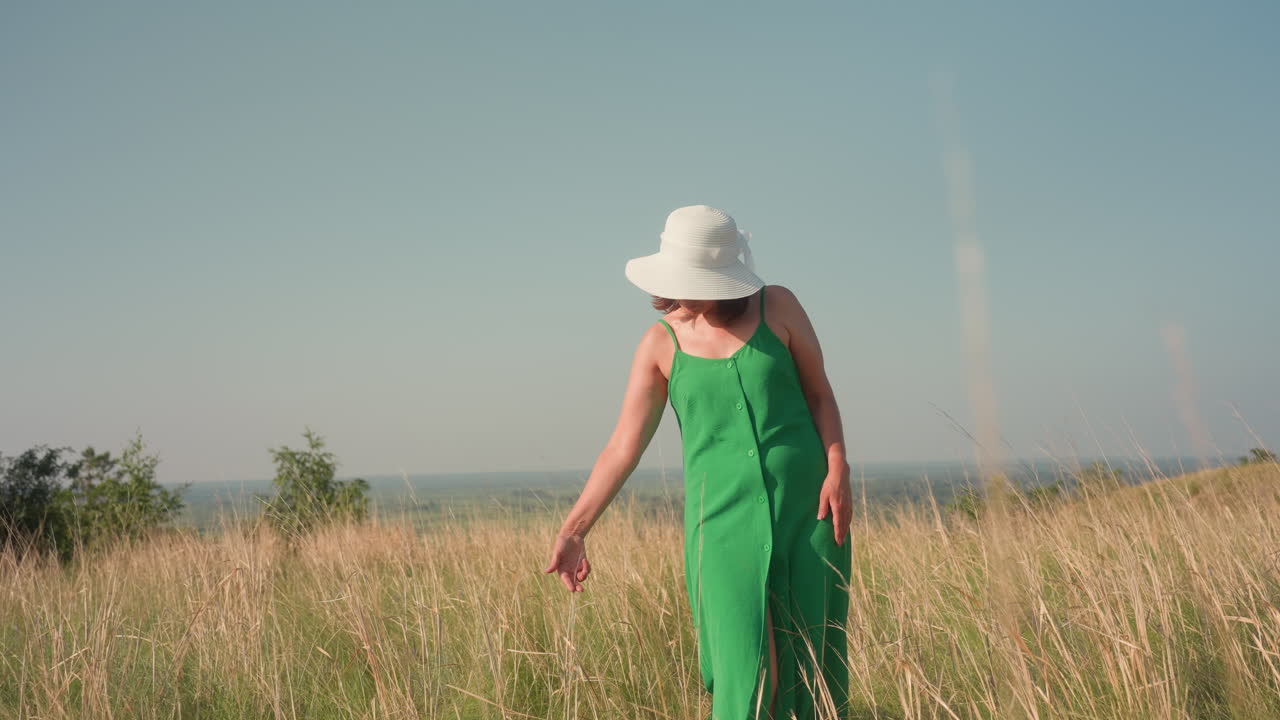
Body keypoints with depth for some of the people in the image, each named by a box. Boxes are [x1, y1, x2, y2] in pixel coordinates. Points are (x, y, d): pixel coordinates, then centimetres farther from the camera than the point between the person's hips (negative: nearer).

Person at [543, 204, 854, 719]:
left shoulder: (777, 306, 0)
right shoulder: (662, 343, 1)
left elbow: (819, 392, 8)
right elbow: (624, 447, 1)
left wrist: (838, 467, -7)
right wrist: (572, 531, -4)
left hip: (807, 511, 1)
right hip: (725, 522, -1)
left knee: (813, 662, 5)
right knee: (742, 668, -6)